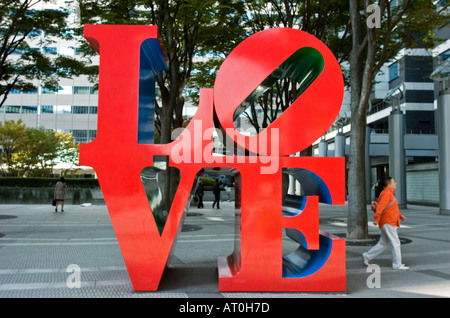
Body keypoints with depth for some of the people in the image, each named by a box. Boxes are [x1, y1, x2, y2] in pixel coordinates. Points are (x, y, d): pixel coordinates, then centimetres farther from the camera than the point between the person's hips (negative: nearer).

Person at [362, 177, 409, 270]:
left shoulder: (389, 194, 19)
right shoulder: (387, 193, -14)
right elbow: (380, 206, -26)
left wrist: (400, 215, 18)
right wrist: (376, 219, -35)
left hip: (388, 224, 10)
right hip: (388, 223, -10)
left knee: (383, 244, 12)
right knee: (395, 243, -4)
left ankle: (367, 256, 14)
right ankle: (397, 265, 3)